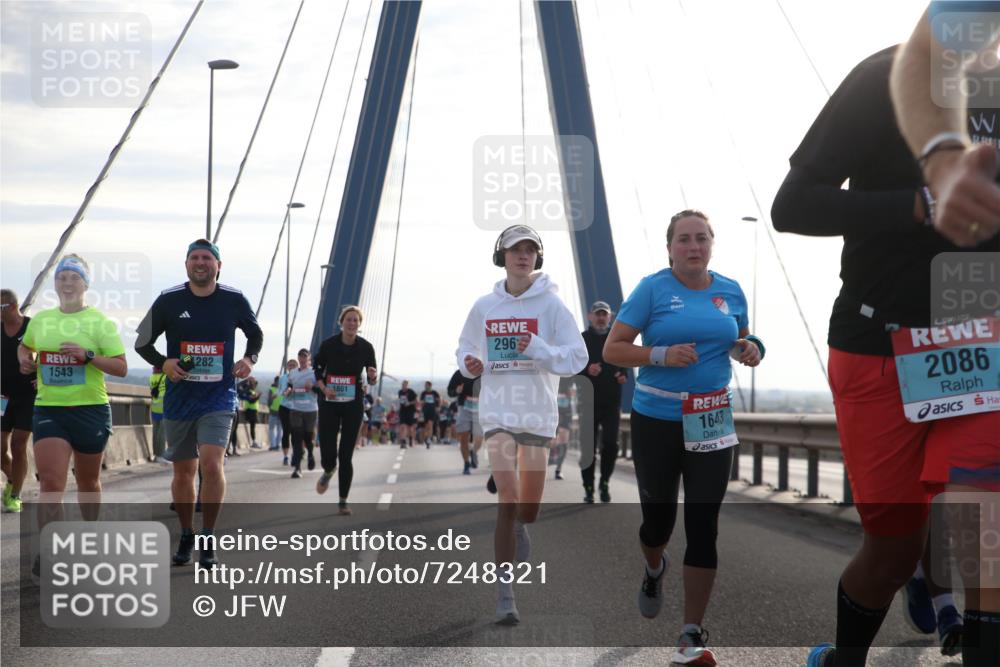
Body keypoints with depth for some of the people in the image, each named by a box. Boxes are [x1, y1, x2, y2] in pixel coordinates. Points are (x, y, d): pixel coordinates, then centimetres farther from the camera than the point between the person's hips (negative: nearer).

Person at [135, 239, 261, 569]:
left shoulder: (234, 300, -1)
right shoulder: (168, 300, -2)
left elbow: (255, 334, 17)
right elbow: (142, 343, 7)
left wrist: (249, 359, -2)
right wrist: (163, 363, -11)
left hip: (219, 397, -1)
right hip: (179, 398, 2)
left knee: (211, 463, -19)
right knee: (183, 471, 10)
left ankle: (208, 541, -5)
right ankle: (186, 537, 29)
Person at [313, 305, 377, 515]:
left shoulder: (366, 347, -4)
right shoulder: (328, 344, -7)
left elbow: (371, 380, 3)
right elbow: (317, 370, 6)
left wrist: (372, 376, -20)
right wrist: (324, 388, -12)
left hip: (353, 405, 0)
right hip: (329, 404, 0)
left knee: (346, 456, -1)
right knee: (328, 454, -5)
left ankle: (343, 501, 13)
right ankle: (328, 471, 34)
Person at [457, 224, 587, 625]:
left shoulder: (551, 304, -1)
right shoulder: (484, 306, 5)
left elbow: (577, 357, -5)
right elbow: (466, 348, 19)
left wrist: (538, 348, -20)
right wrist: (469, 365, -3)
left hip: (538, 413, 0)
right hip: (498, 411, 0)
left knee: (528, 508, 8)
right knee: (508, 500, -14)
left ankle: (517, 532, 46)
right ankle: (505, 596, -10)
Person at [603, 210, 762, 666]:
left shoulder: (731, 291, 5)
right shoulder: (652, 289, -6)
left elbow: (742, 339, 20)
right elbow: (612, 349, -8)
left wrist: (750, 349, -4)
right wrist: (661, 356, -23)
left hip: (711, 422, 2)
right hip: (655, 420, -2)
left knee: (703, 525, -3)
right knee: (658, 513, 12)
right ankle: (654, 570, 49)